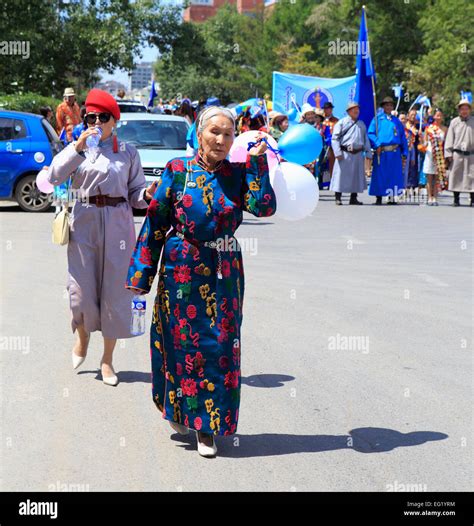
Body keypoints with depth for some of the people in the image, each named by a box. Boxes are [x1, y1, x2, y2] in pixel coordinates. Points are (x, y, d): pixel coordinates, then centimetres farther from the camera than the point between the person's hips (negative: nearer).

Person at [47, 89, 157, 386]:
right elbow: (55, 177, -10)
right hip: (84, 223, 0)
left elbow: (134, 192, 7)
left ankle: (108, 360, 16)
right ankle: (83, 336, 34)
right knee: (81, 291, 0)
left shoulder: (128, 152, 7)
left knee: (115, 291, 3)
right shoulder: (77, 148, 6)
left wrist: (147, 195, -15)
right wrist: (78, 148, -18)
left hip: (118, 224, 0)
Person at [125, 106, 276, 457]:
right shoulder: (178, 171, -1)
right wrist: (142, 274, -2)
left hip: (223, 274, 1)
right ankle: (179, 410, 31)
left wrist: (257, 161, -14)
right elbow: (156, 224, 0)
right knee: (182, 343, 7)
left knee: (219, 346, 1)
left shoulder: (238, 175, 3)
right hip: (182, 270, -1)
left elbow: (264, 207, -15)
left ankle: (207, 427, 13)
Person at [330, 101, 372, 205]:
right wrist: (338, 153, -14)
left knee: (357, 176, 6)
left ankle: (353, 198, 14)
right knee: (341, 175, -5)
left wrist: (368, 153, 10)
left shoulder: (361, 124, 17)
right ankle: (338, 198, 2)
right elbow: (335, 138, -4)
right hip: (345, 154, -5)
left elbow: (366, 139, 19)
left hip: (358, 154, 5)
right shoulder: (342, 122, 1)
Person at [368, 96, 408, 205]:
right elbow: (370, 133, 0)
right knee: (380, 175, -1)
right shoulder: (377, 119, 8)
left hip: (395, 152, 3)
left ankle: (392, 197, 7)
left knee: (394, 175, 1)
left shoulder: (396, 121, 17)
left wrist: (404, 153, 7)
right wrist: (377, 145, -15)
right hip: (381, 152, -3)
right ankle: (379, 198, 6)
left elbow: (403, 137, 16)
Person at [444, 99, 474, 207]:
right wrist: (448, 153, -2)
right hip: (457, 154, 0)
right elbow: (449, 139, 5)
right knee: (456, 176, 2)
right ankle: (456, 199, 10)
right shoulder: (454, 122, 6)